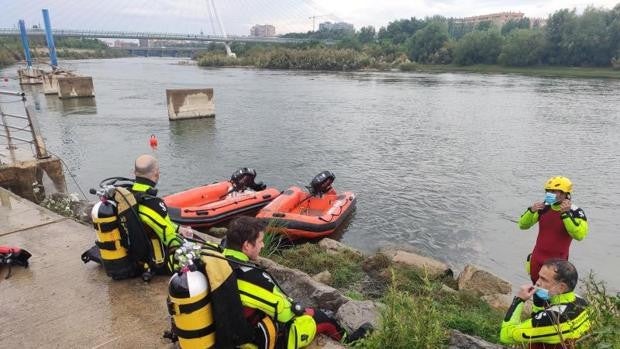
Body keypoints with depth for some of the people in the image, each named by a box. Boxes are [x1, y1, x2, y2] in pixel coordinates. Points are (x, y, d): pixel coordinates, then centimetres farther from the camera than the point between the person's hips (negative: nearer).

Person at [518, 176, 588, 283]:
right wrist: (531, 211, -16)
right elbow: (523, 225, 2)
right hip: (536, 260, 5)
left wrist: (566, 214, -32)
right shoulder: (544, 208, -1)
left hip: (557, 263, -5)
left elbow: (579, 235, -30)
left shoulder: (575, 212, -14)